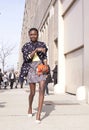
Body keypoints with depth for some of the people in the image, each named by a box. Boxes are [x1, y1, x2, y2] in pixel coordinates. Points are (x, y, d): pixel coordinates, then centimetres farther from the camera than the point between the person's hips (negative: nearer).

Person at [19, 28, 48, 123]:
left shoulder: (42, 44, 8)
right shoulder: (26, 46, 3)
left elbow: (45, 57, 7)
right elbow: (26, 58, -11)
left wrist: (46, 66, -11)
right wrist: (36, 50, -20)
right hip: (31, 68, -1)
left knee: (42, 89, -16)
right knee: (32, 92, 5)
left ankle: (38, 114, -13)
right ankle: (30, 107, 35)